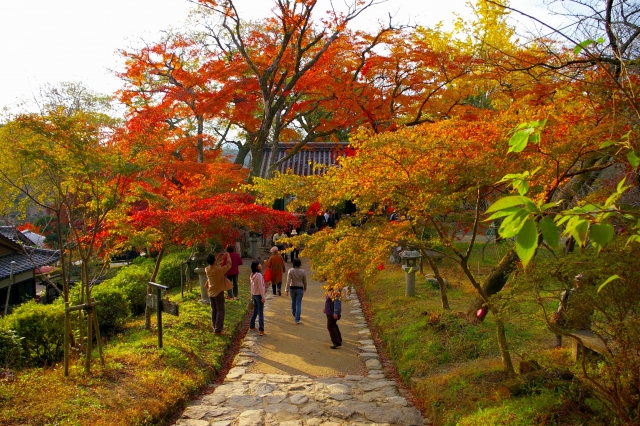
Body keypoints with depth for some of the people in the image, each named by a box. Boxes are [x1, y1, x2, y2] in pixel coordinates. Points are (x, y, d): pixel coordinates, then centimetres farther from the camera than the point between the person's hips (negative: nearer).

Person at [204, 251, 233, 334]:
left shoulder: (207, 269, -7)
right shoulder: (219, 270, -24)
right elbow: (228, 265, -11)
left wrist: (218, 259, 16)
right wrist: (228, 256, 4)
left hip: (211, 293, 6)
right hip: (218, 292, -6)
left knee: (214, 310, 16)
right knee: (220, 310, 1)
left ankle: (215, 328, 23)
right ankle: (218, 329, -3)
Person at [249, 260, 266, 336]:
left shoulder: (252, 275, 6)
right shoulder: (259, 275, -19)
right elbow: (260, 287, -20)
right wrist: (263, 297, -16)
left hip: (254, 295, 8)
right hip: (259, 295, -8)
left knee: (255, 311, 21)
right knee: (260, 313, -6)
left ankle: (252, 326, 30)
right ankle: (261, 330, -7)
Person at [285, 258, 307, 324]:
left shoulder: (290, 271, -11)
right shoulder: (303, 271, -10)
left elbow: (288, 281, -14)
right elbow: (305, 281, 0)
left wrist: (287, 289, -12)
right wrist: (305, 288, 17)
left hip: (292, 288, 2)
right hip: (300, 289, -2)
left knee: (293, 302, 24)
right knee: (298, 304, 2)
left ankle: (294, 314, 46)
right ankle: (297, 319, -3)